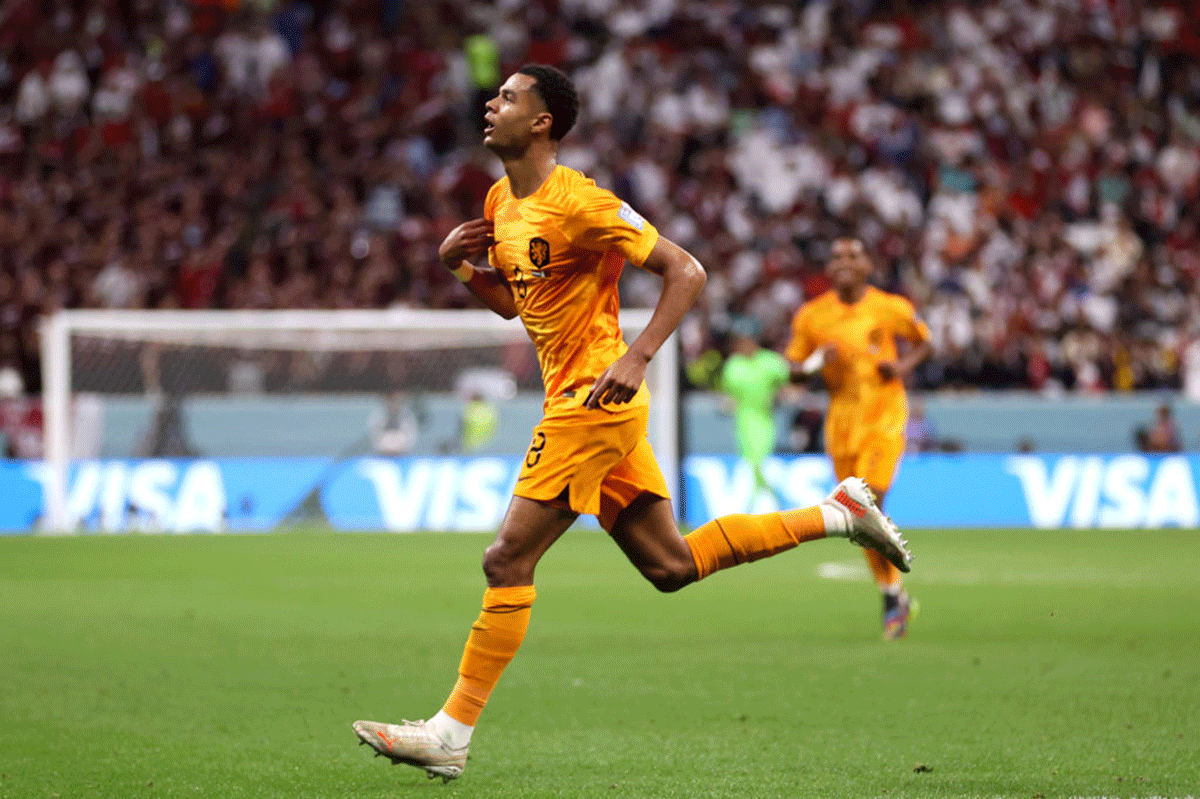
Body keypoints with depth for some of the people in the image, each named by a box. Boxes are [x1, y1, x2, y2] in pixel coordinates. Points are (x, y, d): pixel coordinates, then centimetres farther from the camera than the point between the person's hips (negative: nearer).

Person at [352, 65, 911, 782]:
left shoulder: (580, 204, -15)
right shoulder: (501, 203, 12)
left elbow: (687, 271, -14)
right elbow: (510, 301, 25)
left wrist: (636, 359, -23)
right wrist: (460, 265, 5)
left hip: (595, 400, -10)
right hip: (576, 402, 10)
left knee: (508, 561, -9)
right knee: (671, 565, 12)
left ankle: (451, 734, -5)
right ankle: (841, 512, 21)